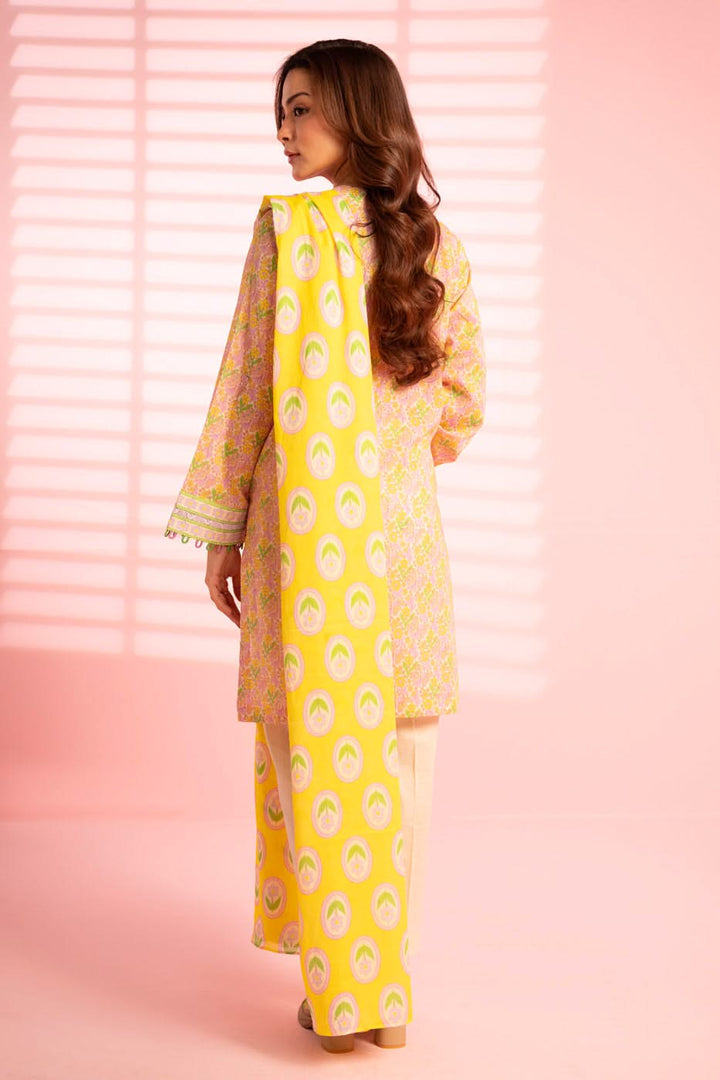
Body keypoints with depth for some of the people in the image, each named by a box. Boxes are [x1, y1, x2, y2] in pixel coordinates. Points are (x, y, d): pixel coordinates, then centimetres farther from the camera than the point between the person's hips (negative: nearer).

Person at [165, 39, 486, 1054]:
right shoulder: (441, 248, 7)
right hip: (406, 524, 4)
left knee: (319, 747, 2)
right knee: (397, 752, 9)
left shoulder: (286, 227, -6)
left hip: (309, 521, -4)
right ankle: (393, 990, 16)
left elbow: (249, 383, -7)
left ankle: (342, 993, 6)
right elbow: (465, 400, 14)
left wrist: (218, 526, -1)